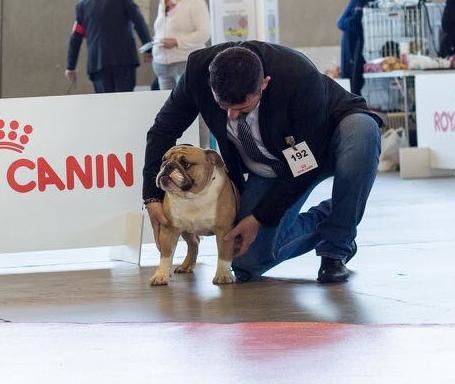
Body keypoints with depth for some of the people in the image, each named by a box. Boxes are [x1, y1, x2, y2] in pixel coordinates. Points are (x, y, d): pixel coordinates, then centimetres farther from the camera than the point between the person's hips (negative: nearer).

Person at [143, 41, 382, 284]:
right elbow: (163, 130, -10)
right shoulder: (198, 69, -27)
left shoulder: (300, 77, -38)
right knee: (247, 263, -9)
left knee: (363, 130, -38)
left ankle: (335, 251, -20)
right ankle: (323, 218, 17)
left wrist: (259, 218, -23)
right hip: (268, 168, 4)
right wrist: (152, 197, -17)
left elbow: (306, 166, -29)